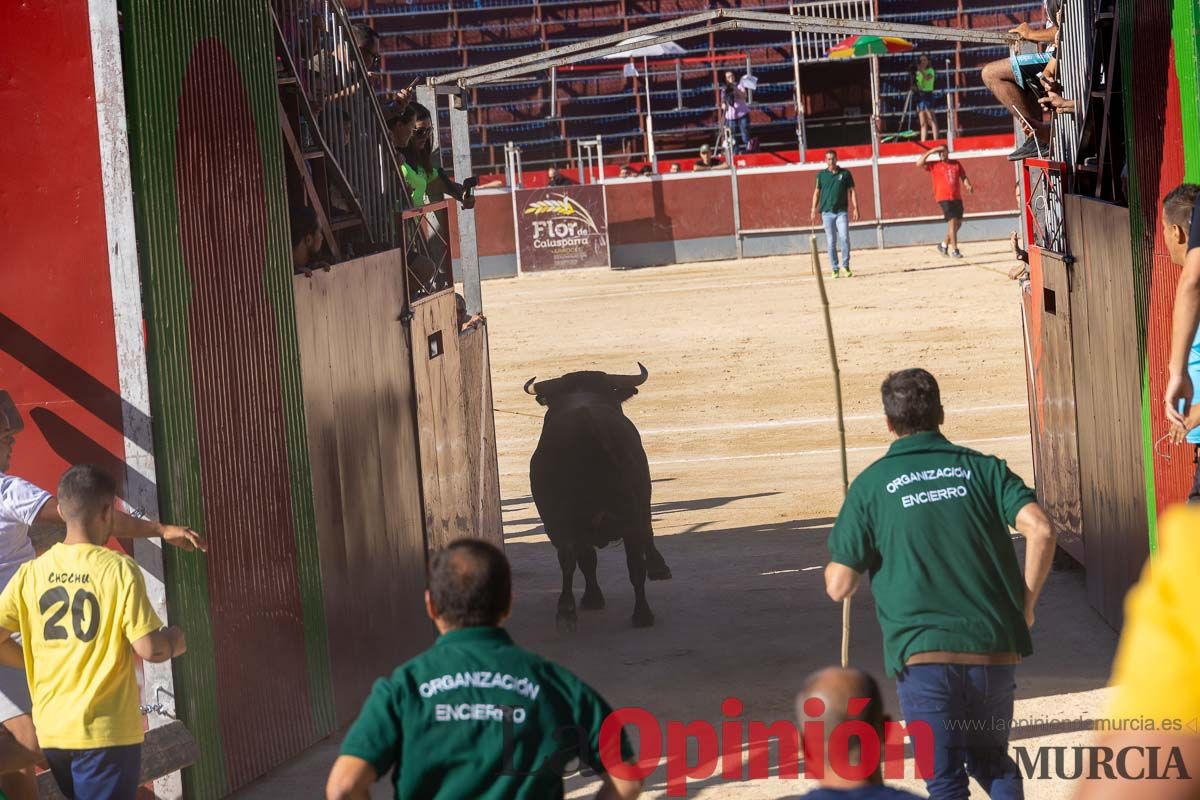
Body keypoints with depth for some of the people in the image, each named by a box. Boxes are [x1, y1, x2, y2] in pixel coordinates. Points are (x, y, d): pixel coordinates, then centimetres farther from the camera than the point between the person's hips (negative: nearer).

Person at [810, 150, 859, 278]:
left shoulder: (845, 174, 6)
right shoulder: (821, 175, 8)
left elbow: (852, 191, 7)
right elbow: (817, 192, 11)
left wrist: (855, 208, -1)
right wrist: (813, 210, 3)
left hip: (841, 211, -1)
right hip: (827, 212, 1)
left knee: (844, 238, -13)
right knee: (831, 242, 1)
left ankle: (845, 266, -2)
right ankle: (835, 269, 6)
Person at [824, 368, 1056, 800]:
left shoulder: (871, 485, 2)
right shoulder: (982, 468, 7)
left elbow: (838, 587, -1)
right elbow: (1039, 529, -8)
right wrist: (1025, 604, 4)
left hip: (923, 656, -3)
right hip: (994, 651, 3)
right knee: (992, 761, 23)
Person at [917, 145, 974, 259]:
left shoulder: (956, 164, 12)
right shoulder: (934, 165, 3)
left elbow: (963, 177, 10)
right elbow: (919, 163, -7)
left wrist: (968, 185, -10)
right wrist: (930, 152, -10)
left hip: (957, 198, 5)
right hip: (944, 198, -5)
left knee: (958, 223, 11)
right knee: (952, 221, -15)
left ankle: (944, 244, 28)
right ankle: (954, 250, -13)